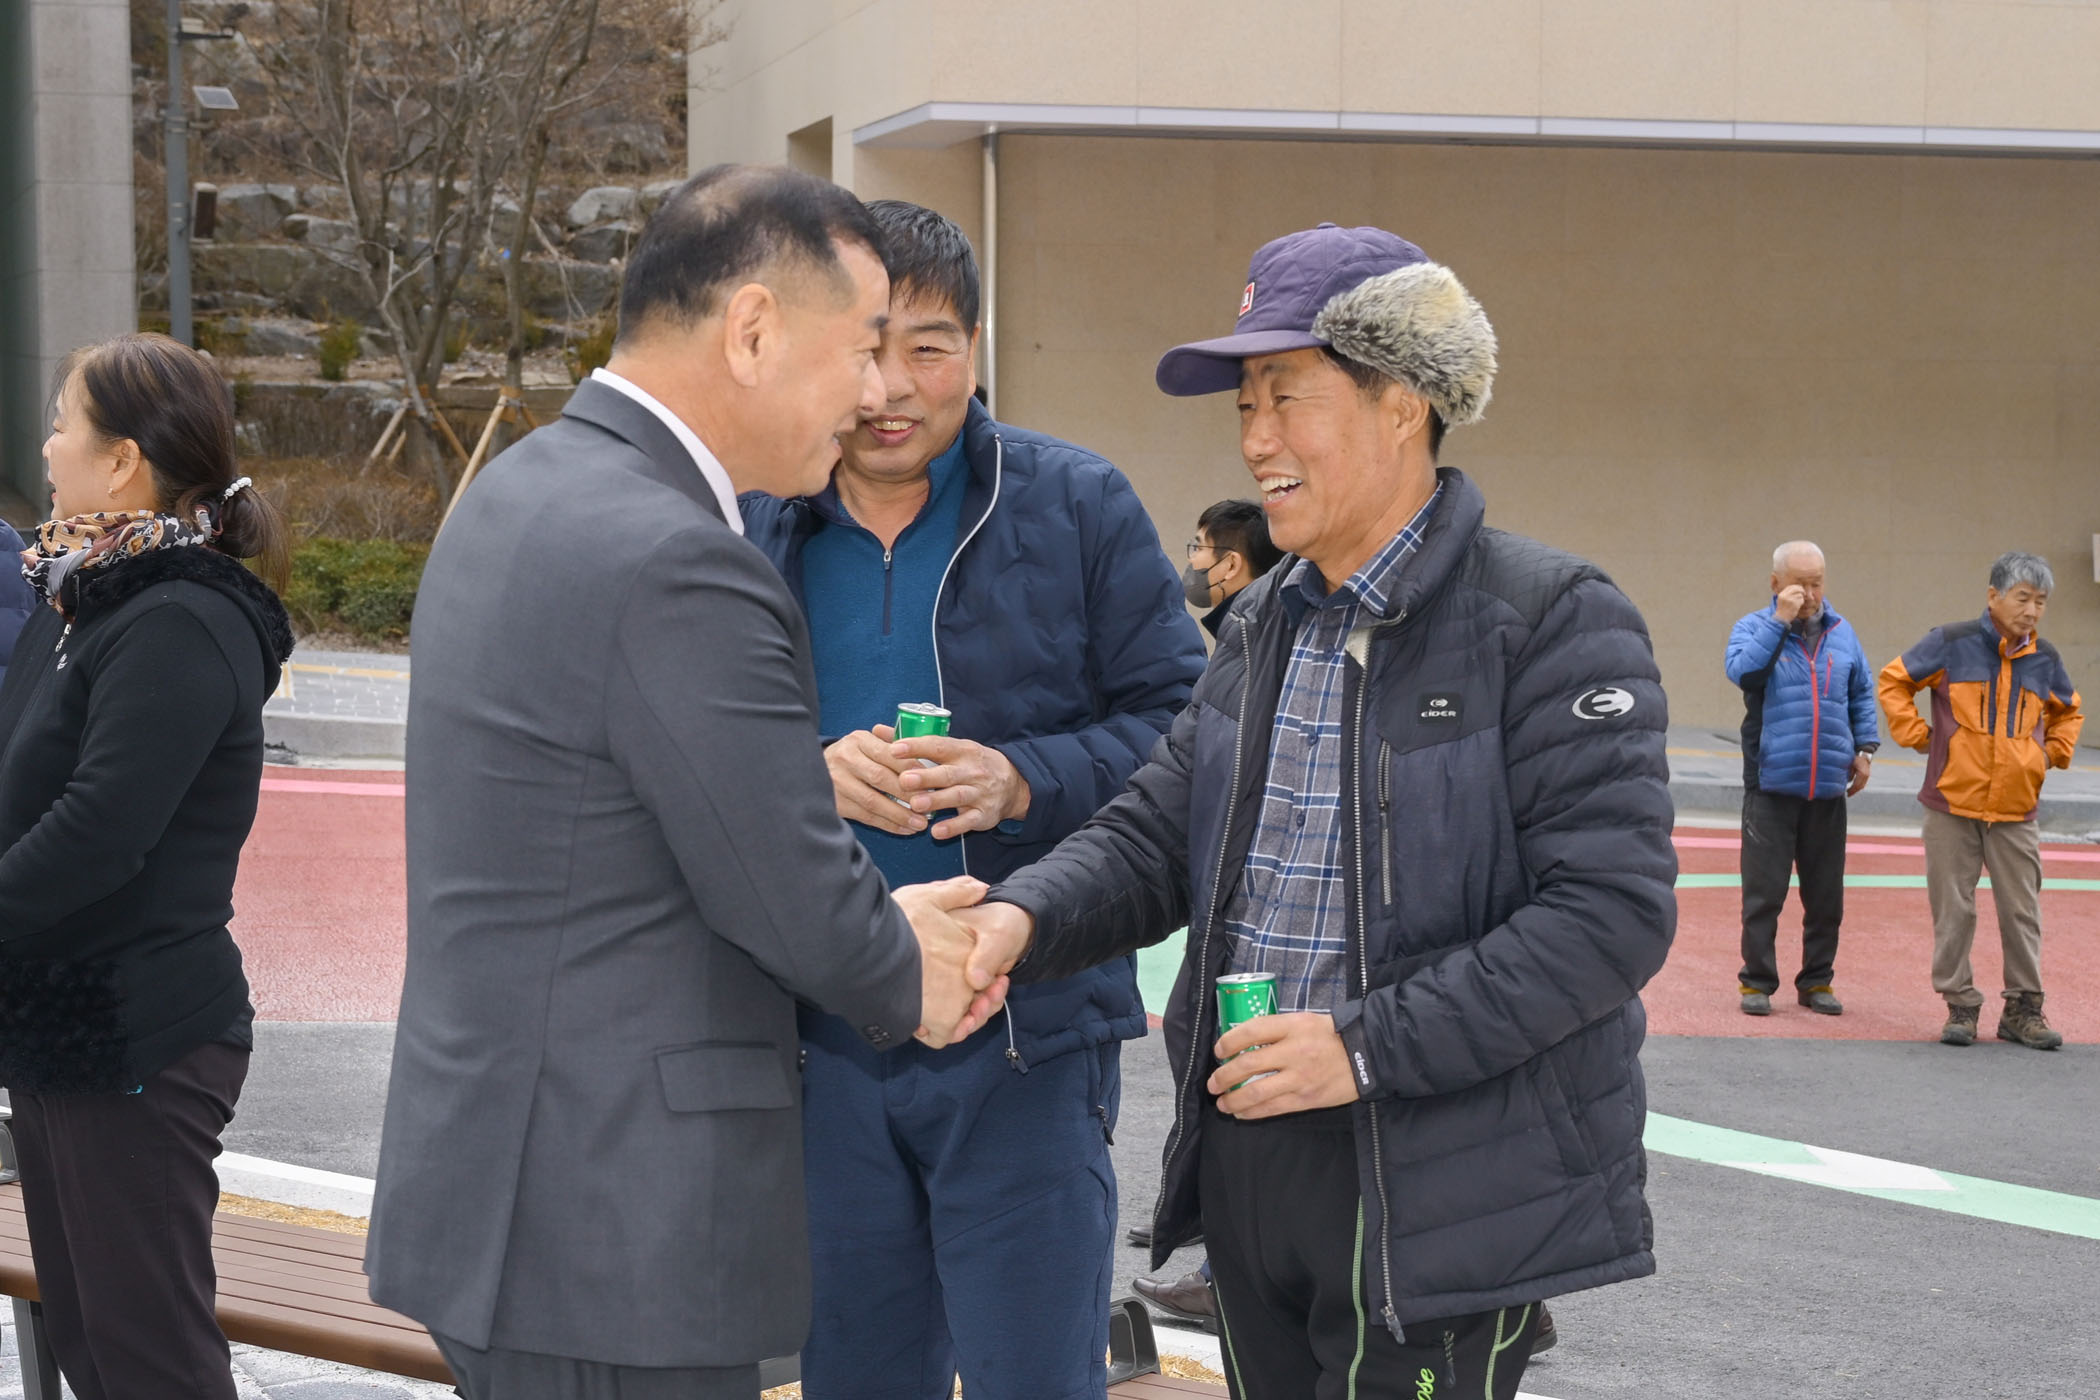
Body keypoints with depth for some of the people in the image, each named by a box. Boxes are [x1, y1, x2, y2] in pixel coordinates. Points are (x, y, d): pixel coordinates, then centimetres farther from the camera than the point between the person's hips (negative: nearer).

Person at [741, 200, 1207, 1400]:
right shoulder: (752, 527, 6)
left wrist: (1023, 781, -19)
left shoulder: (1079, 506, -1)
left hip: (1024, 1038, -3)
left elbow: (1181, 726, -2)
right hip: (821, 1037, 3)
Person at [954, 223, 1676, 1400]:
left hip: (1437, 1202, -7)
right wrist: (1023, 916, -11)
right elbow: (1154, 835, 11)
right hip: (1246, 1160, 7)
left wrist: (1368, 1046, -22)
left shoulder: (1551, 620, -12)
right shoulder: (1266, 626, 13)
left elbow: (1612, 910, -19)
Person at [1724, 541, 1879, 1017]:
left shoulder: (1841, 632, 10)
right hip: (1770, 785, -3)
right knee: (1764, 890, -1)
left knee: (1826, 894, 7)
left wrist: (1865, 748, 7)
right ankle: (1757, 982, 8)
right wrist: (1780, 621, -18)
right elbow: (1742, 671, -19)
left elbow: (1862, 694, 18)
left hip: (1829, 789, 3)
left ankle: (1817, 981, 18)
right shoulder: (1754, 628, 1)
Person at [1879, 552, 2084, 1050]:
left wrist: (2054, 751, 12)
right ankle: (1960, 1006, 12)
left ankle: (2023, 1009, 15)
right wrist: (1917, 735, -1)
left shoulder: (2044, 659, 7)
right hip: (1952, 807, -3)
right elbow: (1894, 681, 5)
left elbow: (2068, 711, 27)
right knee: (1953, 911, 2)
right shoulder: (1952, 644, -5)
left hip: (2016, 811, 3)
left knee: (2021, 911, 4)